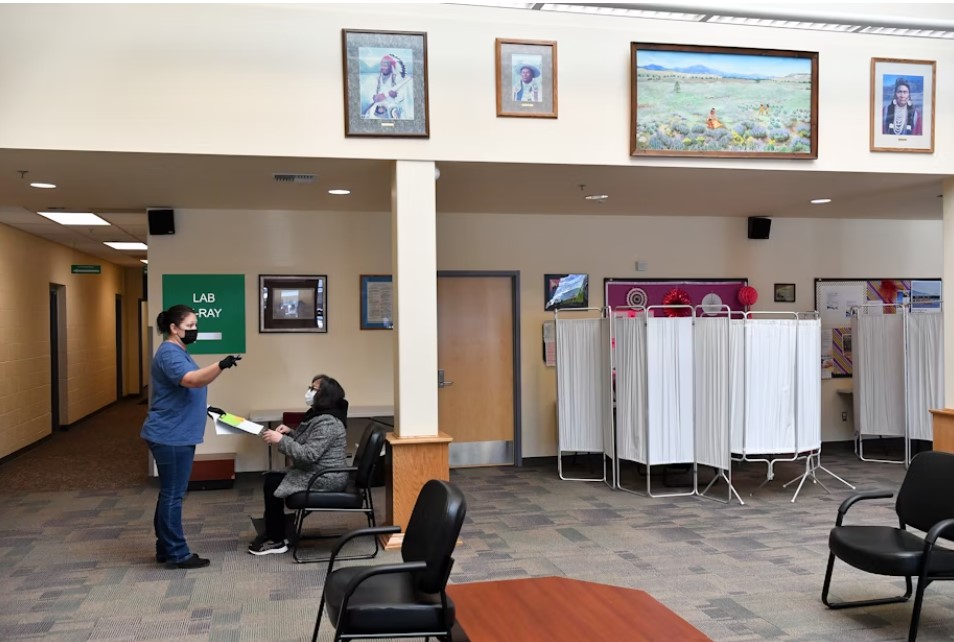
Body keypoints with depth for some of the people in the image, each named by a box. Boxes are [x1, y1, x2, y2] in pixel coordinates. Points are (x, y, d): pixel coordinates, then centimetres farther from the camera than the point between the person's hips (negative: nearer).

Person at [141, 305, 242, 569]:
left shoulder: (178, 352, 16)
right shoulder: (169, 353, -16)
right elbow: (192, 380, -34)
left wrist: (206, 408, 20)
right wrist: (221, 366, -48)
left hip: (176, 436, 11)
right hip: (171, 437, -11)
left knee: (169, 494, 14)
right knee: (173, 495, -4)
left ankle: (165, 550, 22)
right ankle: (176, 555, 3)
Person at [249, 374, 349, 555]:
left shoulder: (327, 422, -23)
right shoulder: (317, 414, 9)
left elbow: (309, 454, -29)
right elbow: (306, 444, 20)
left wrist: (281, 440, -25)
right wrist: (290, 433, 3)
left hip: (324, 479, -10)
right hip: (316, 473, 10)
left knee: (272, 484, -8)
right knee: (269, 479, 8)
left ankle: (276, 541, 4)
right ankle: (274, 533, 15)